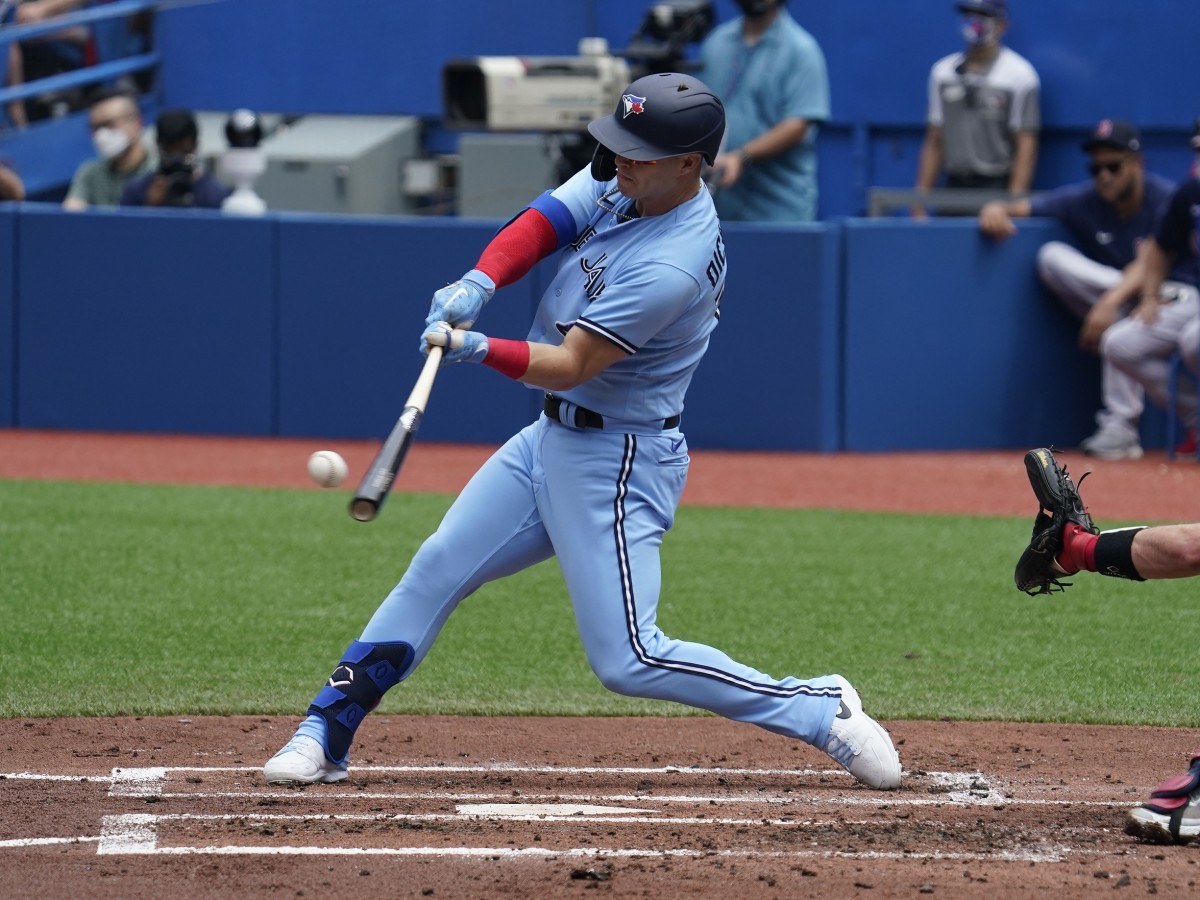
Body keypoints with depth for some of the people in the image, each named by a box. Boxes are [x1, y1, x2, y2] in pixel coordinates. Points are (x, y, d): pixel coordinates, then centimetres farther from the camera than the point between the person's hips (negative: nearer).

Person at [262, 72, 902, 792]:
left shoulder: (673, 265, -28)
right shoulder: (623, 181, -2)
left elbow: (569, 365, -29)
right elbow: (540, 226, -7)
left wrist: (477, 350, -42)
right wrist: (478, 284, -26)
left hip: (616, 462, -9)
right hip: (553, 436, 9)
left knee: (628, 660, -11)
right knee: (437, 569, 8)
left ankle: (822, 710, 0)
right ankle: (326, 734, 15)